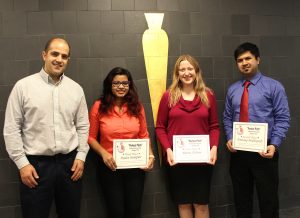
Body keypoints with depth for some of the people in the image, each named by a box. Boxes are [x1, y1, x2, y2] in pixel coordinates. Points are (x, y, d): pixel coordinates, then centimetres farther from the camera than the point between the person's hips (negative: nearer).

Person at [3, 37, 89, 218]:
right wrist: (22, 163, -8)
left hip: (69, 162, 3)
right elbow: (12, 128, -4)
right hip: (35, 164, -3)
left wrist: (81, 156, 1)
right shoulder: (23, 86, -4)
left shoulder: (76, 89, 6)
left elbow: (82, 126, 10)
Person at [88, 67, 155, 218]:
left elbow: (144, 136, 9)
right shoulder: (99, 106, -7)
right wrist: (103, 153, -16)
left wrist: (150, 154, -5)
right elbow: (91, 137, -2)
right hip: (110, 167, -2)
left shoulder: (137, 106, 2)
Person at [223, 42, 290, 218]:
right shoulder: (232, 90, 9)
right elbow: (228, 118, 11)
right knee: (241, 199, 15)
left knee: (268, 200, 7)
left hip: (264, 151, -4)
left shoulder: (273, 86, -3)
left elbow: (282, 119, -8)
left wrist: (274, 145, -19)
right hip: (238, 152, 4)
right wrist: (230, 139, -6)